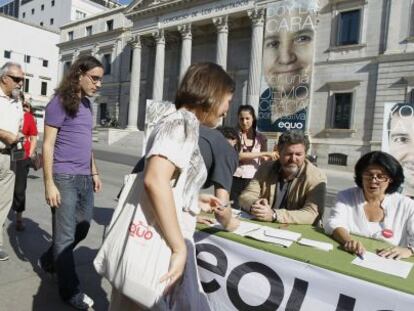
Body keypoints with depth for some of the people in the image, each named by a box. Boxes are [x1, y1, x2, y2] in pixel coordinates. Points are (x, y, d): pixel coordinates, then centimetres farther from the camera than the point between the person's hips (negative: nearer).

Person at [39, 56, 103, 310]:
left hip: (84, 178, 8)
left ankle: (49, 260, 41)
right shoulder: (60, 103, -9)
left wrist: (94, 172, 17)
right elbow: (48, 145, -12)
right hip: (64, 179, -8)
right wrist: (49, 183, -16)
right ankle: (71, 291, 17)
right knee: (65, 235, 3)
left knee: (82, 228, 17)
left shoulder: (87, 104, 13)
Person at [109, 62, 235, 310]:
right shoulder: (184, 122, -15)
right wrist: (180, 248, -26)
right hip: (163, 245, -9)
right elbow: (155, 180, -30)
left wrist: (196, 202, 27)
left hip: (166, 241, 9)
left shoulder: (179, 123, 14)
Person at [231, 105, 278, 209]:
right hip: (235, 179, -2)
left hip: (253, 180, 2)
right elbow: (238, 155, -14)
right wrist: (265, 153, -15)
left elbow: (264, 161, 14)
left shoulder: (261, 138, 8)